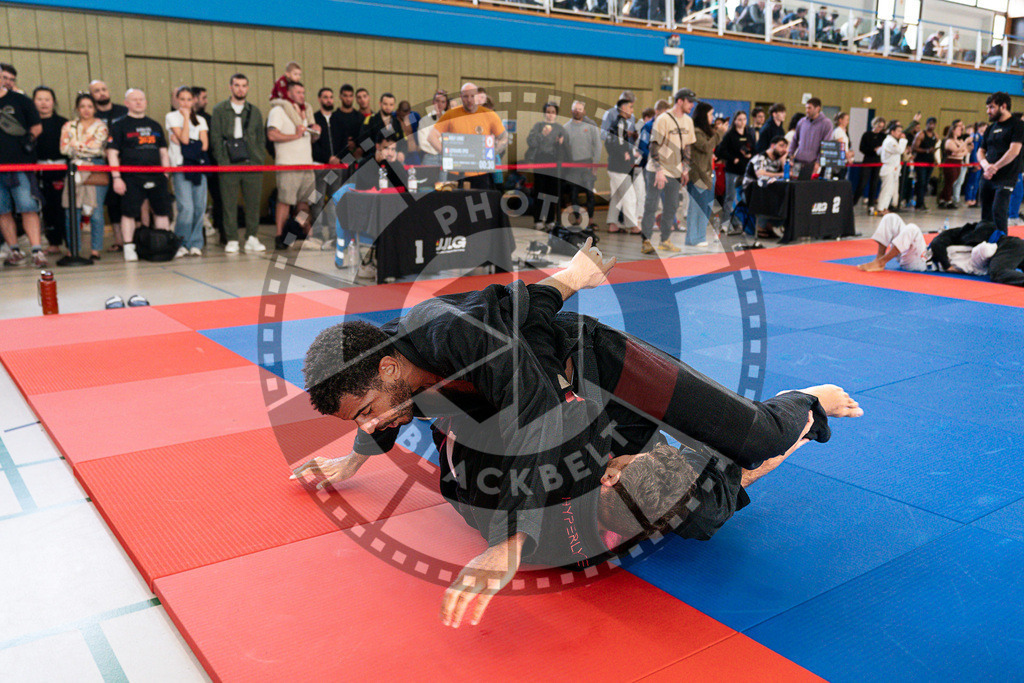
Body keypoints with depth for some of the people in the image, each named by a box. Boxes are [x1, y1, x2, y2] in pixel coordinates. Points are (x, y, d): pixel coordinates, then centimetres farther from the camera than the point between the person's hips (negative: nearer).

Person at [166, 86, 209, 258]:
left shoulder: (200, 120, 18)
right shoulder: (172, 117, 7)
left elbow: (204, 145, 6)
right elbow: (184, 139, -8)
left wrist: (189, 145, -6)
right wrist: (186, 117, -1)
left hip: (198, 166, 4)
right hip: (180, 166, -4)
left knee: (199, 208, -2)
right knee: (186, 208, -14)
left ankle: (195, 244, 9)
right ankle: (180, 244, -1)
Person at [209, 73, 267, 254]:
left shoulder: (254, 111, 15)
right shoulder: (219, 110, 7)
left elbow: (261, 138, 15)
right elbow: (215, 138, 3)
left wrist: (258, 158, 3)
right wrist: (222, 161, -6)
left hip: (252, 164, 2)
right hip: (229, 165, -2)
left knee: (253, 203, 2)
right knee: (229, 204, -1)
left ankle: (252, 239, 10)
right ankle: (231, 240, 5)